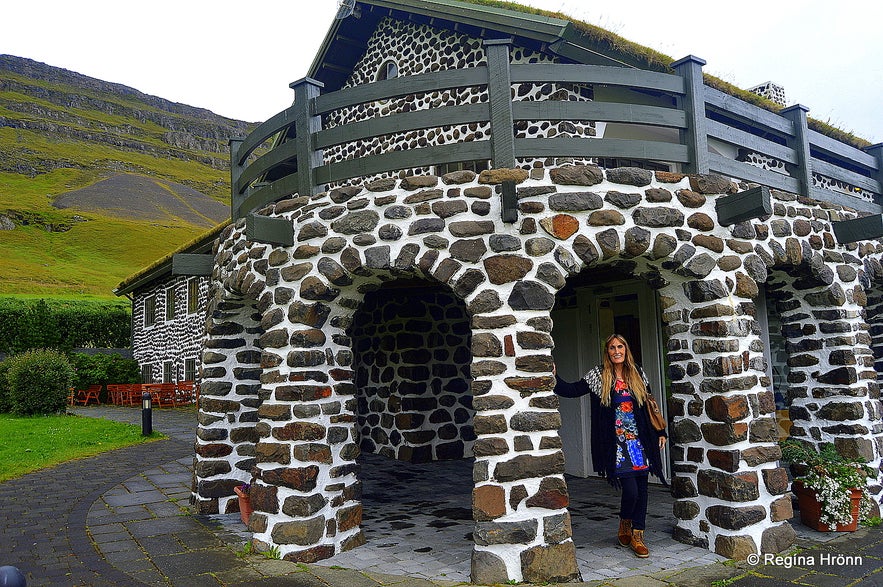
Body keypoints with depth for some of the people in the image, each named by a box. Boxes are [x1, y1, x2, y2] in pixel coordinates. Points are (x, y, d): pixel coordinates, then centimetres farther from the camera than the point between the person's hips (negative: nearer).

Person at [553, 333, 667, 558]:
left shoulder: (638, 374, 7)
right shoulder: (598, 376, -1)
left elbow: (650, 405, 15)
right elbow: (572, 390, -4)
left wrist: (660, 432, 16)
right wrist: (554, 377, -18)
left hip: (640, 442, 4)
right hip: (617, 444, -3)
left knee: (642, 488, 5)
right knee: (630, 489, -8)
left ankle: (637, 535, 19)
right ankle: (624, 526, 22)